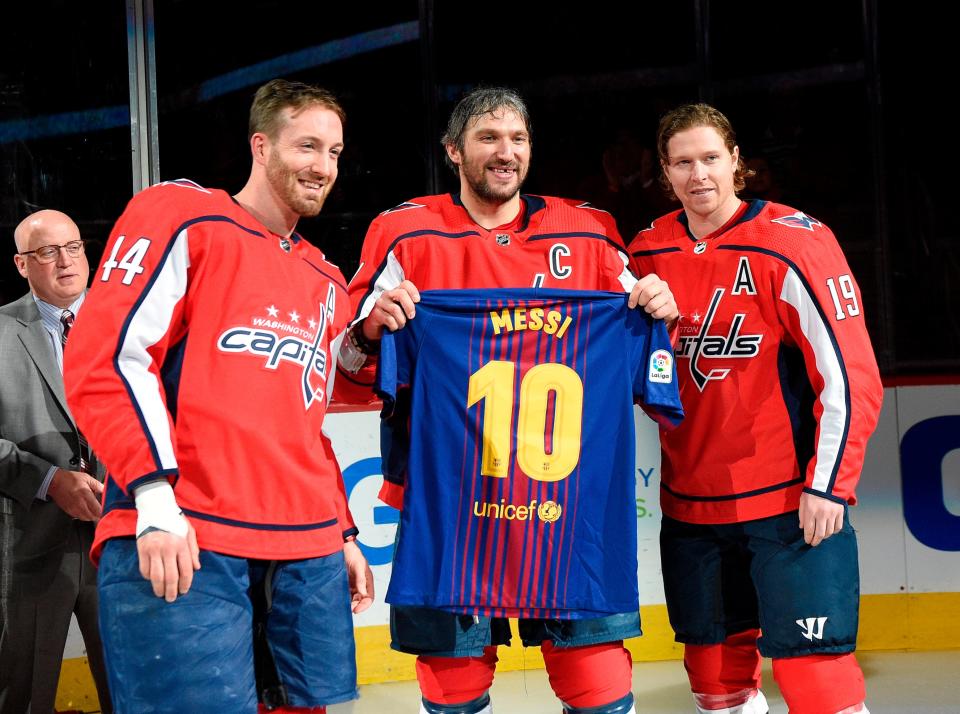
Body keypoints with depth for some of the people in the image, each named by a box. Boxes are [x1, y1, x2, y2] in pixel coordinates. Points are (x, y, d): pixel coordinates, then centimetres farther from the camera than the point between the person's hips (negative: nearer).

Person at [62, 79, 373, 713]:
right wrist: (156, 499, -16)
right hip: (176, 543, -7)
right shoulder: (181, 216, 2)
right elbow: (105, 358, -7)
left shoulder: (327, 284, 24)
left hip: (310, 553, 7)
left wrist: (343, 534, 22)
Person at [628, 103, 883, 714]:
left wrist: (827, 485, -14)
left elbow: (850, 373, -12)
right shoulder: (647, 254, 4)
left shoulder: (793, 242, -11)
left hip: (792, 502, -5)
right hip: (690, 504, 5)